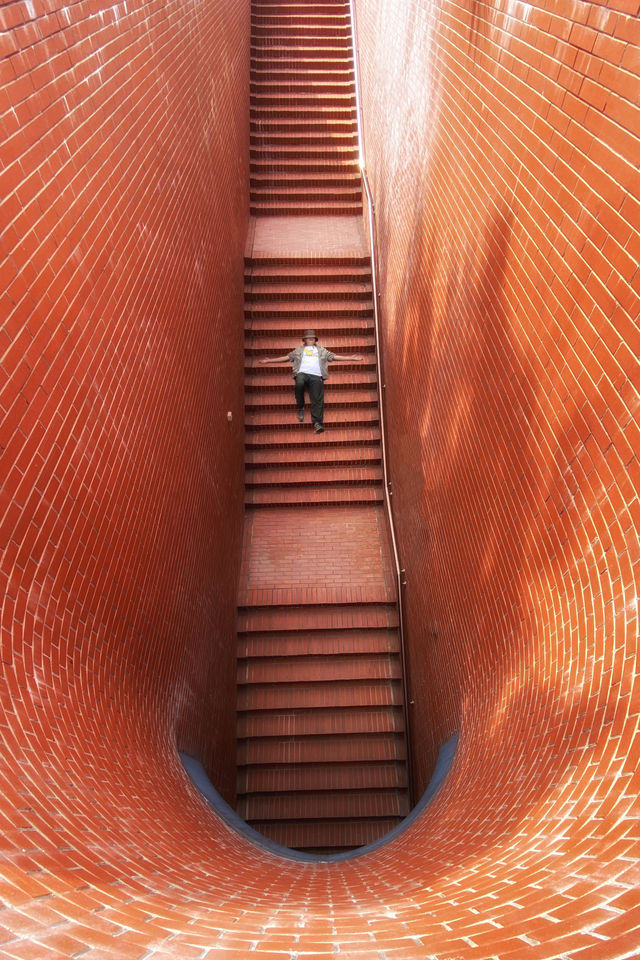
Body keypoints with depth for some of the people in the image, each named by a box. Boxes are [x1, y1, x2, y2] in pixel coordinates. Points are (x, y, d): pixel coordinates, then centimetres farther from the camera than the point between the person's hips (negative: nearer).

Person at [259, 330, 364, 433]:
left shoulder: (321, 350, 31)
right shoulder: (299, 350, 30)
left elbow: (334, 356, 26)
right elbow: (286, 357, 26)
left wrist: (352, 358, 17)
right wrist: (268, 360, 18)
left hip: (316, 376, 1)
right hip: (302, 373, 0)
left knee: (317, 399, -17)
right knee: (299, 384, -36)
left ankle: (317, 423, -26)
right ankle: (300, 407, -16)